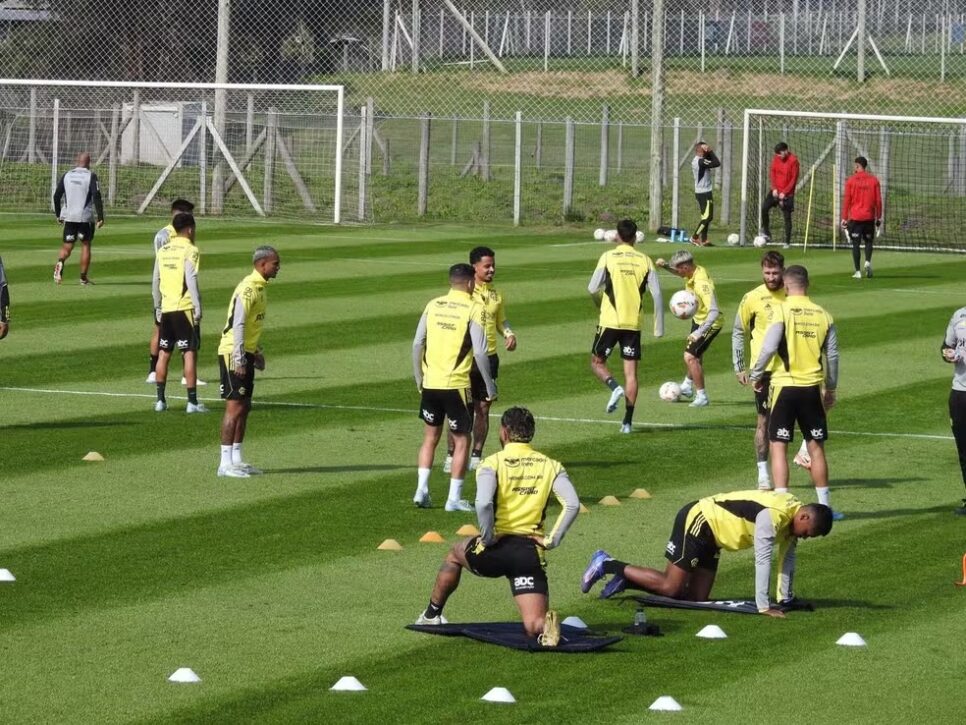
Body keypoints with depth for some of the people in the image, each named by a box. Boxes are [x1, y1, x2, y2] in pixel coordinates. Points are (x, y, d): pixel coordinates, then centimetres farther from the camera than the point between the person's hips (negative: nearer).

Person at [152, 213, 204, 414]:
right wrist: (198, 308, -13)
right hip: (185, 307, -6)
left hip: (166, 308, 6)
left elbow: (155, 282, 12)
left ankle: (160, 400, 14)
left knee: (164, 353, 12)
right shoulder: (190, 250, -9)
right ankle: (192, 402, -5)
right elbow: (191, 281, -16)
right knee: (190, 353, -3)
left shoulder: (163, 251, 9)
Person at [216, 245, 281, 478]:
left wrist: (256, 352, 24)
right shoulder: (249, 288, -17)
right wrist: (239, 358, -25)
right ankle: (226, 463, -6)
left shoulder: (259, 288, 13)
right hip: (234, 354, -10)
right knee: (235, 407, -8)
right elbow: (237, 325, -22)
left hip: (246, 353, 10)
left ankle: (236, 460, 17)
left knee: (245, 407, 11)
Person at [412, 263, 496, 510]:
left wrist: (418, 377, 18)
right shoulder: (474, 309, -8)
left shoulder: (433, 305, 5)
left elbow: (417, 344, 6)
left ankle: (421, 490, 13)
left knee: (430, 437, 19)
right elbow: (480, 352, -12)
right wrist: (490, 386, -2)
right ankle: (454, 499, 7)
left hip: (430, 383, 4)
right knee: (462, 441, 7)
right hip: (456, 385, -4)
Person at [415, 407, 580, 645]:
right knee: (533, 625, 1)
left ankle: (432, 615, 43)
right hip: (532, 552, 1)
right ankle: (546, 626, -36)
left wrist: (488, 538, -9)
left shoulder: (492, 463, -5)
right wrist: (551, 540, 0)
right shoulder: (551, 466, 6)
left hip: (495, 549, -1)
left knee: (455, 554, 33)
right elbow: (572, 504, -7)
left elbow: (483, 504, -22)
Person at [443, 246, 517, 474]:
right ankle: (451, 456, 4)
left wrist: (509, 334, 2)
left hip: (489, 358, 5)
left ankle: (476, 456, 15)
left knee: (483, 408, 7)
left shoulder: (496, 294, 10)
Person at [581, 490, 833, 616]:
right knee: (670, 588, -11)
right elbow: (763, 560, -29)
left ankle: (627, 579, 14)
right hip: (697, 521, -9)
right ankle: (606, 564, 1)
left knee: (696, 597, 4)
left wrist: (785, 599, 9)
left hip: (711, 534, 9)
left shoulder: (792, 514, 1)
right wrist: (763, 607, -28)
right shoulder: (772, 515, -28)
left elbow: (787, 558, 9)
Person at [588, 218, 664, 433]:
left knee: (597, 361, 15)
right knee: (631, 371, 5)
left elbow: (593, 289, -8)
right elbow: (657, 294, -1)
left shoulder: (608, 257, -4)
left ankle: (615, 387, -15)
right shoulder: (645, 260, 2)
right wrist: (659, 328, 5)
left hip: (610, 321, -2)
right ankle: (627, 421, 1)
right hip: (634, 324, 2)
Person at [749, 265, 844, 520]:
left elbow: (769, 348, -16)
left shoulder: (783, 310, -9)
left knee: (778, 447, 2)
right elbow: (832, 355, 5)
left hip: (784, 386, -3)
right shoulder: (823, 315, 3)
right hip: (812, 387, 4)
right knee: (816, 447, 12)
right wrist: (831, 388, 17)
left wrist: (755, 375, 0)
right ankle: (824, 505, 16)